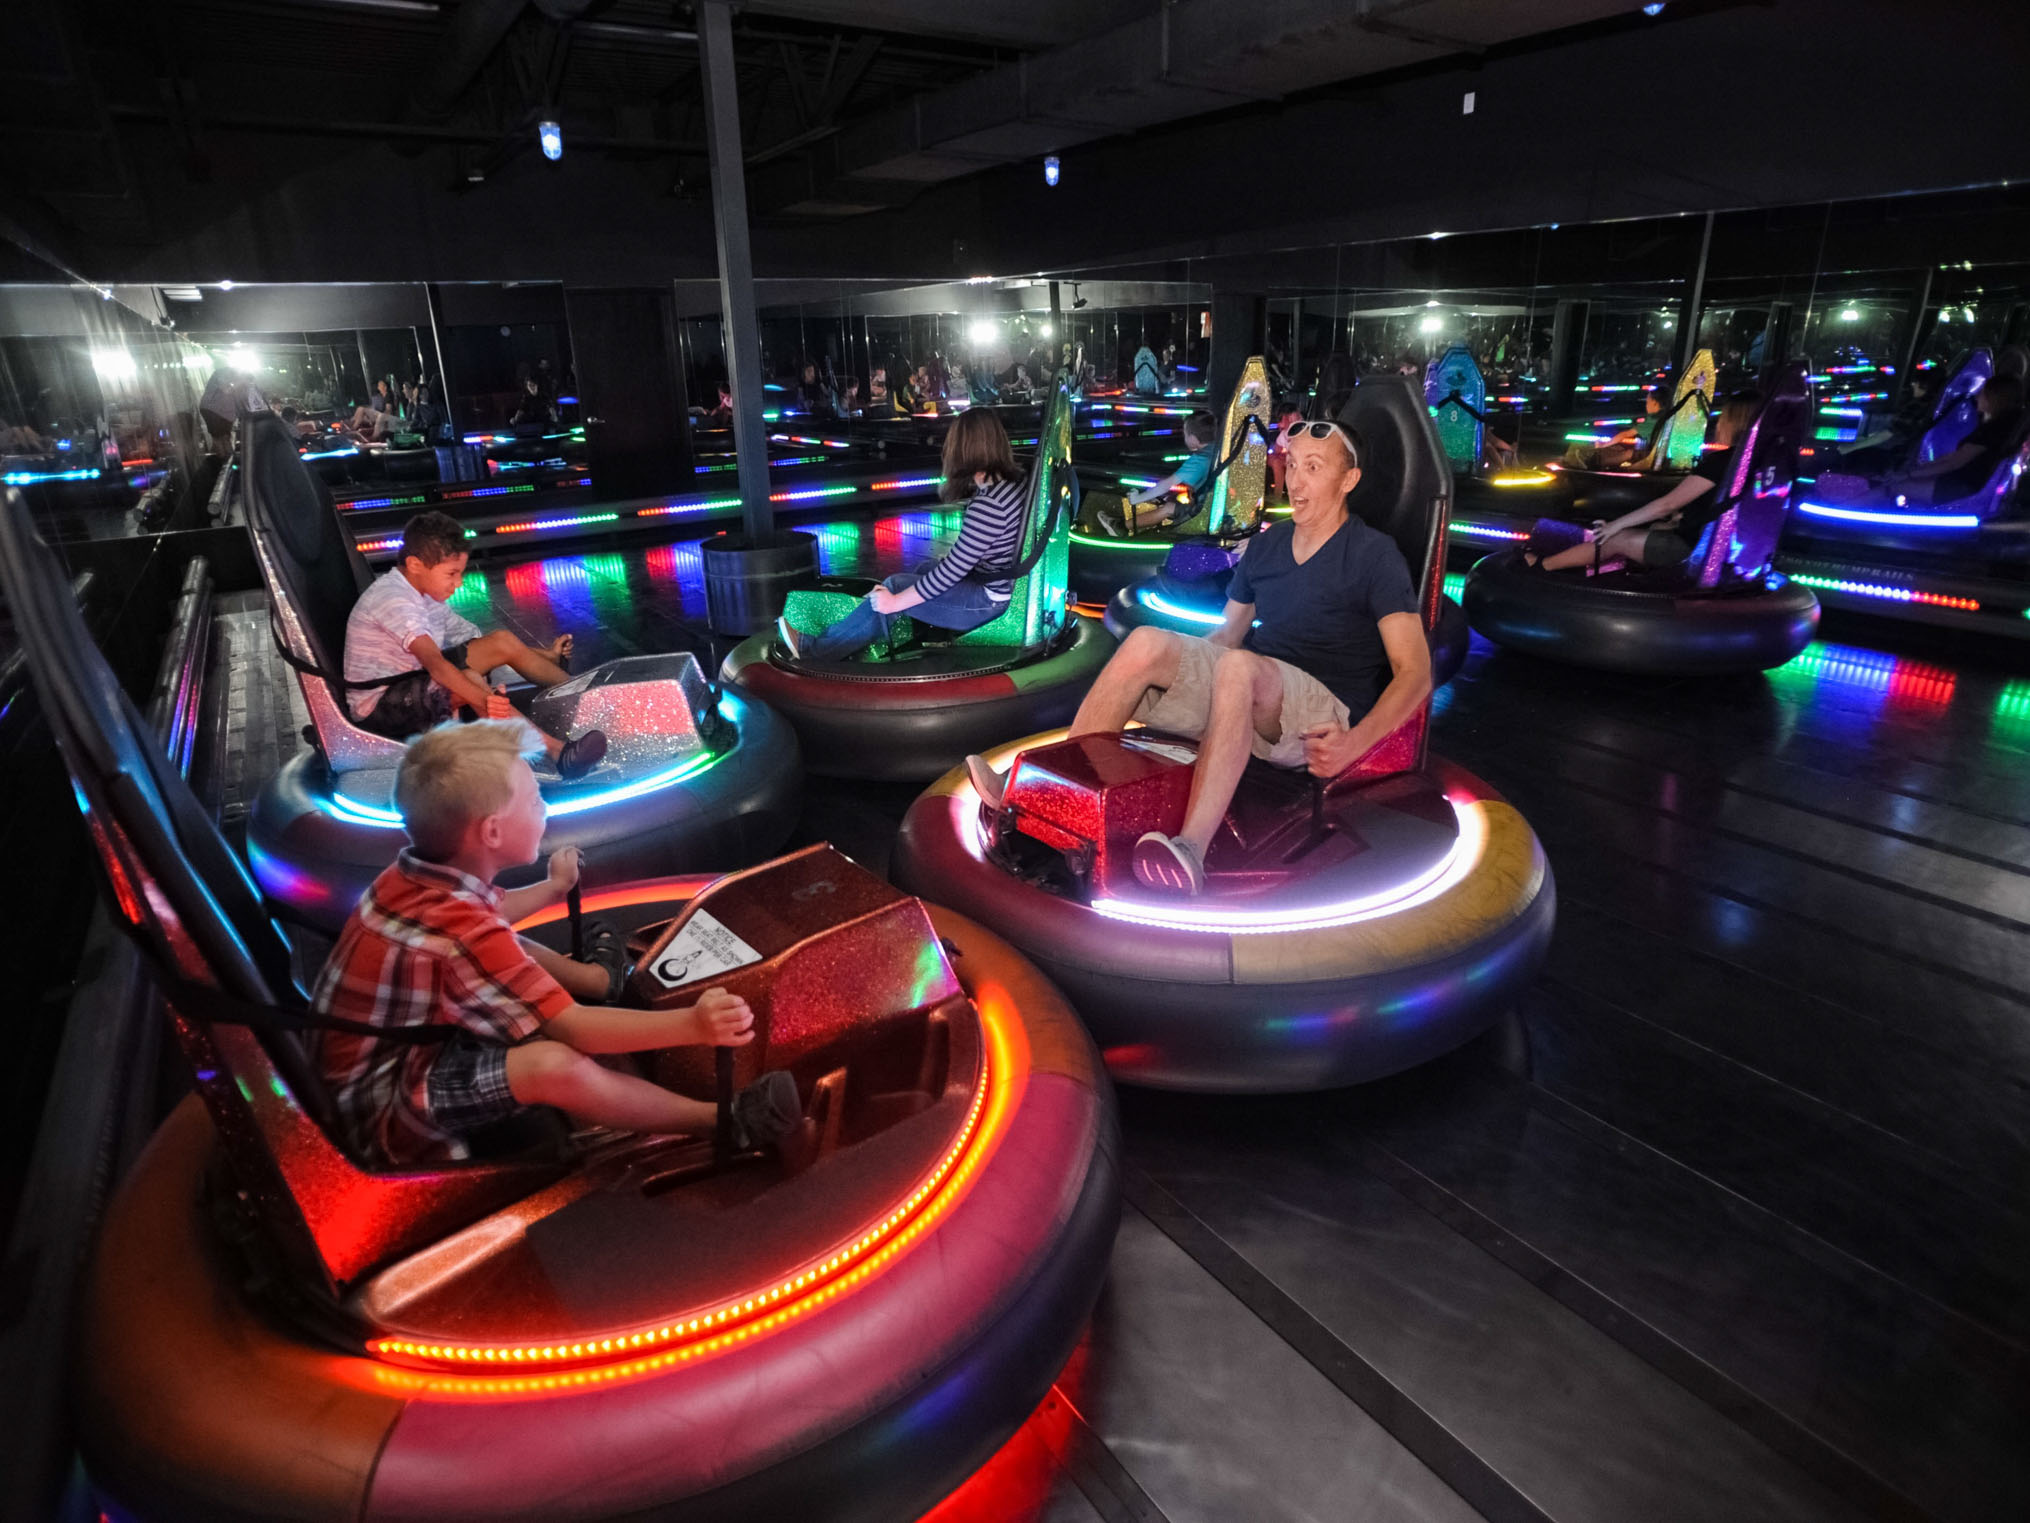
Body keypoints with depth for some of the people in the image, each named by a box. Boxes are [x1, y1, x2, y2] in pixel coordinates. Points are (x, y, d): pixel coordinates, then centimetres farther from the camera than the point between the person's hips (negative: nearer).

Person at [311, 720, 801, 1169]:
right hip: (383, 1113, -10)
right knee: (556, 1064, -33)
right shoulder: (460, 932, -33)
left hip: (389, 1051, 10)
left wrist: (553, 888, 35)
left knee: (519, 951, 21)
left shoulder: (412, 875, -5)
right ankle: (717, 1120, -17)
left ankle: (600, 980, 44)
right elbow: (572, 1028, -32)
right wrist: (691, 1025, -39)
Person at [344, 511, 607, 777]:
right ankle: (559, 753, -47)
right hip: (379, 706, -9)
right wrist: (483, 700, -53)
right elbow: (434, 662, -37)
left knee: (503, 641, -3)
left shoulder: (427, 594, 6)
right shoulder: (392, 598, -23)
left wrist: (545, 655, 3)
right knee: (469, 679, -36)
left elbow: (474, 637, 9)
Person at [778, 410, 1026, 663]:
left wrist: (896, 601, -18)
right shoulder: (1009, 483, 1)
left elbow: (952, 573, -25)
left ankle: (816, 649, 7)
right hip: (992, 583, 9)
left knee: (894, 587, -6)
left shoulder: (987, 505, -28)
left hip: (985, 600, -9)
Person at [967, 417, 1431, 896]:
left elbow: (1415, 673, -10)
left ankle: (1192, 850, -53)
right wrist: (1174, 669, 10)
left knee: (1239, 666, -38)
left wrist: (1353, 743, -26)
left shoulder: (1375, 555, -3)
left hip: (1322, 719, -5)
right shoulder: (1266, 544, 17)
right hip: (1251, 698, 6)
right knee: (1147, 642, -19)